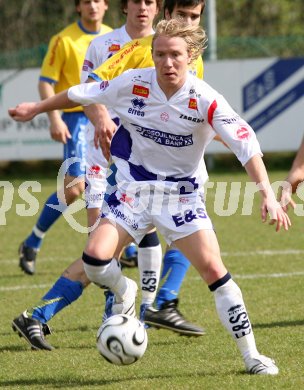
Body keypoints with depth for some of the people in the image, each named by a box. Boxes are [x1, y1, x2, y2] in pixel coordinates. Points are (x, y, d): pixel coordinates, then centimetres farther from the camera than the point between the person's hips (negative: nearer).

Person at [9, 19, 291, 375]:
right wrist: (37, 109, 18)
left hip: (183, 195, -2)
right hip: (134, 189, 2)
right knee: (95, 257, -18)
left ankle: (251, 356, -1)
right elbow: (82, 94, 5)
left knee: (213, 270, -14)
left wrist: (268, 195, -37)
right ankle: (124, 292, 20)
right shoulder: (132, 84, -12)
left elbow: (246, 145, -26)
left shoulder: (205, 101, -20)